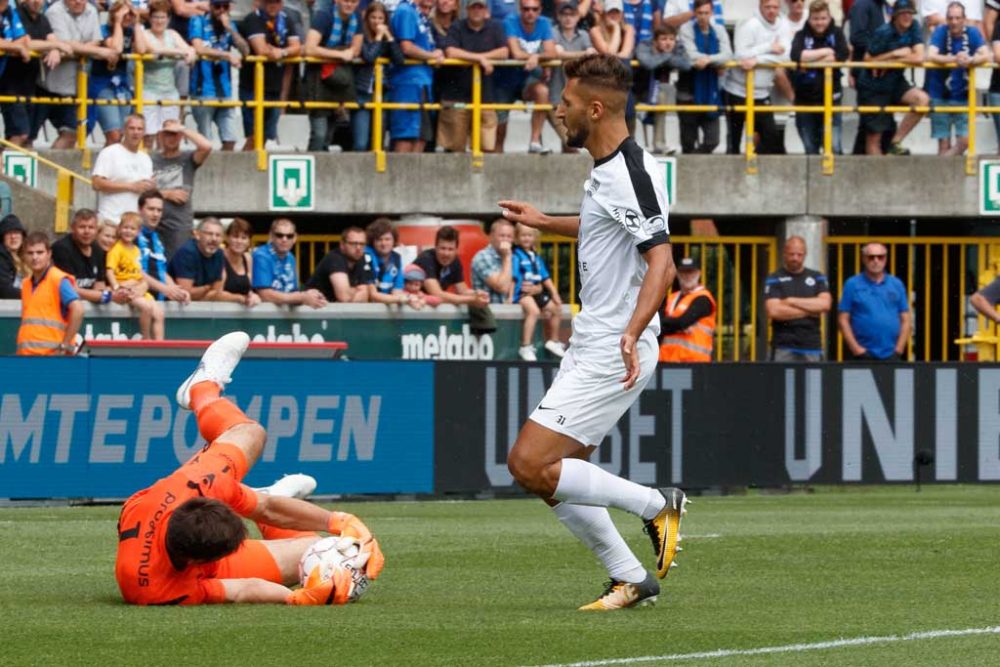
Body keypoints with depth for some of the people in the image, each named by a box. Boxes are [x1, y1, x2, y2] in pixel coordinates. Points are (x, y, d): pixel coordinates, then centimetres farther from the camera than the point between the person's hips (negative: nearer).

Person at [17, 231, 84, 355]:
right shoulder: (26, 284, 18)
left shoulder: (59, 280, -6)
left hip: (52, 354, -7)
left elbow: (78, 310, -17)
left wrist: (65, 345, -16)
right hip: (26, 355, 7)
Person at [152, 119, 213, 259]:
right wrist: (168, 194, -3)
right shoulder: (152, 160, 10)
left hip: (180, 223, -1)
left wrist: (183, 129, -3)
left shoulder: (187, 159, 7)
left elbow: (206, 146, -11)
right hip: (154, 223, 2)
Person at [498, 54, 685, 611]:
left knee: (530, 464, -14)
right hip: (590, 348, 10)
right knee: (553, 475, 9)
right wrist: (544, 222, 42)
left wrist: (632, 331, -41)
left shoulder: (632, 173, -19)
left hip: (614, 353, -10)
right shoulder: (608, 169, 13)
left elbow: (661, 261, -27)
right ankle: (631, 579, 15)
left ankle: (656, 505, -4)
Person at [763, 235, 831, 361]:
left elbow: (825, 304, -2)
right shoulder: (774, 280, 5)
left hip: (812, 347, 3)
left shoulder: (817, 278, 14)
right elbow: (773, 311, -10)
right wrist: (809, 311, -4)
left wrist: (792, 301, -5)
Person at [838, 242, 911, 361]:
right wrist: (855, 348, -7)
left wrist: (899, 349, -1)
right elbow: (843, 319, 1)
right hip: (864, 355, -2)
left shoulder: (897, 285, 11)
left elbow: (905, 320, 11)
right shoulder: (852, 285, 4)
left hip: (891, 356, 2)